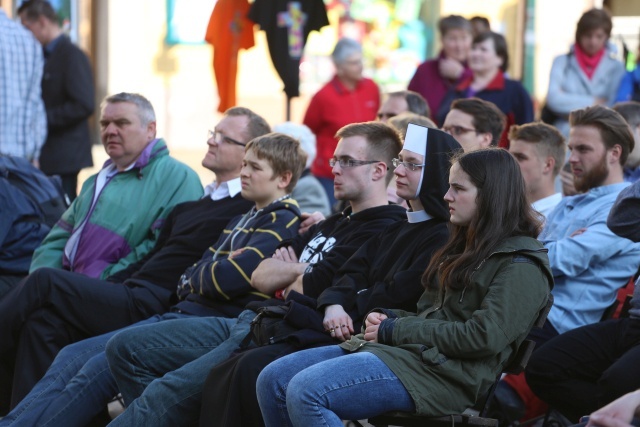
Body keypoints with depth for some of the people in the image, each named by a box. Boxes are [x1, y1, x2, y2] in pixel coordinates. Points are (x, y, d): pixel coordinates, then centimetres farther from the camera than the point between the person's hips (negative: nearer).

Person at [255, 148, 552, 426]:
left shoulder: (521, 264, -6)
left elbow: (483, 338, -17)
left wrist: (394, 331, -11)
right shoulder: (468, 247, 24)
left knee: (305, 391, -26)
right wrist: (387, 318, 3)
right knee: (273, 380, -3)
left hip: (443, 372, -10)